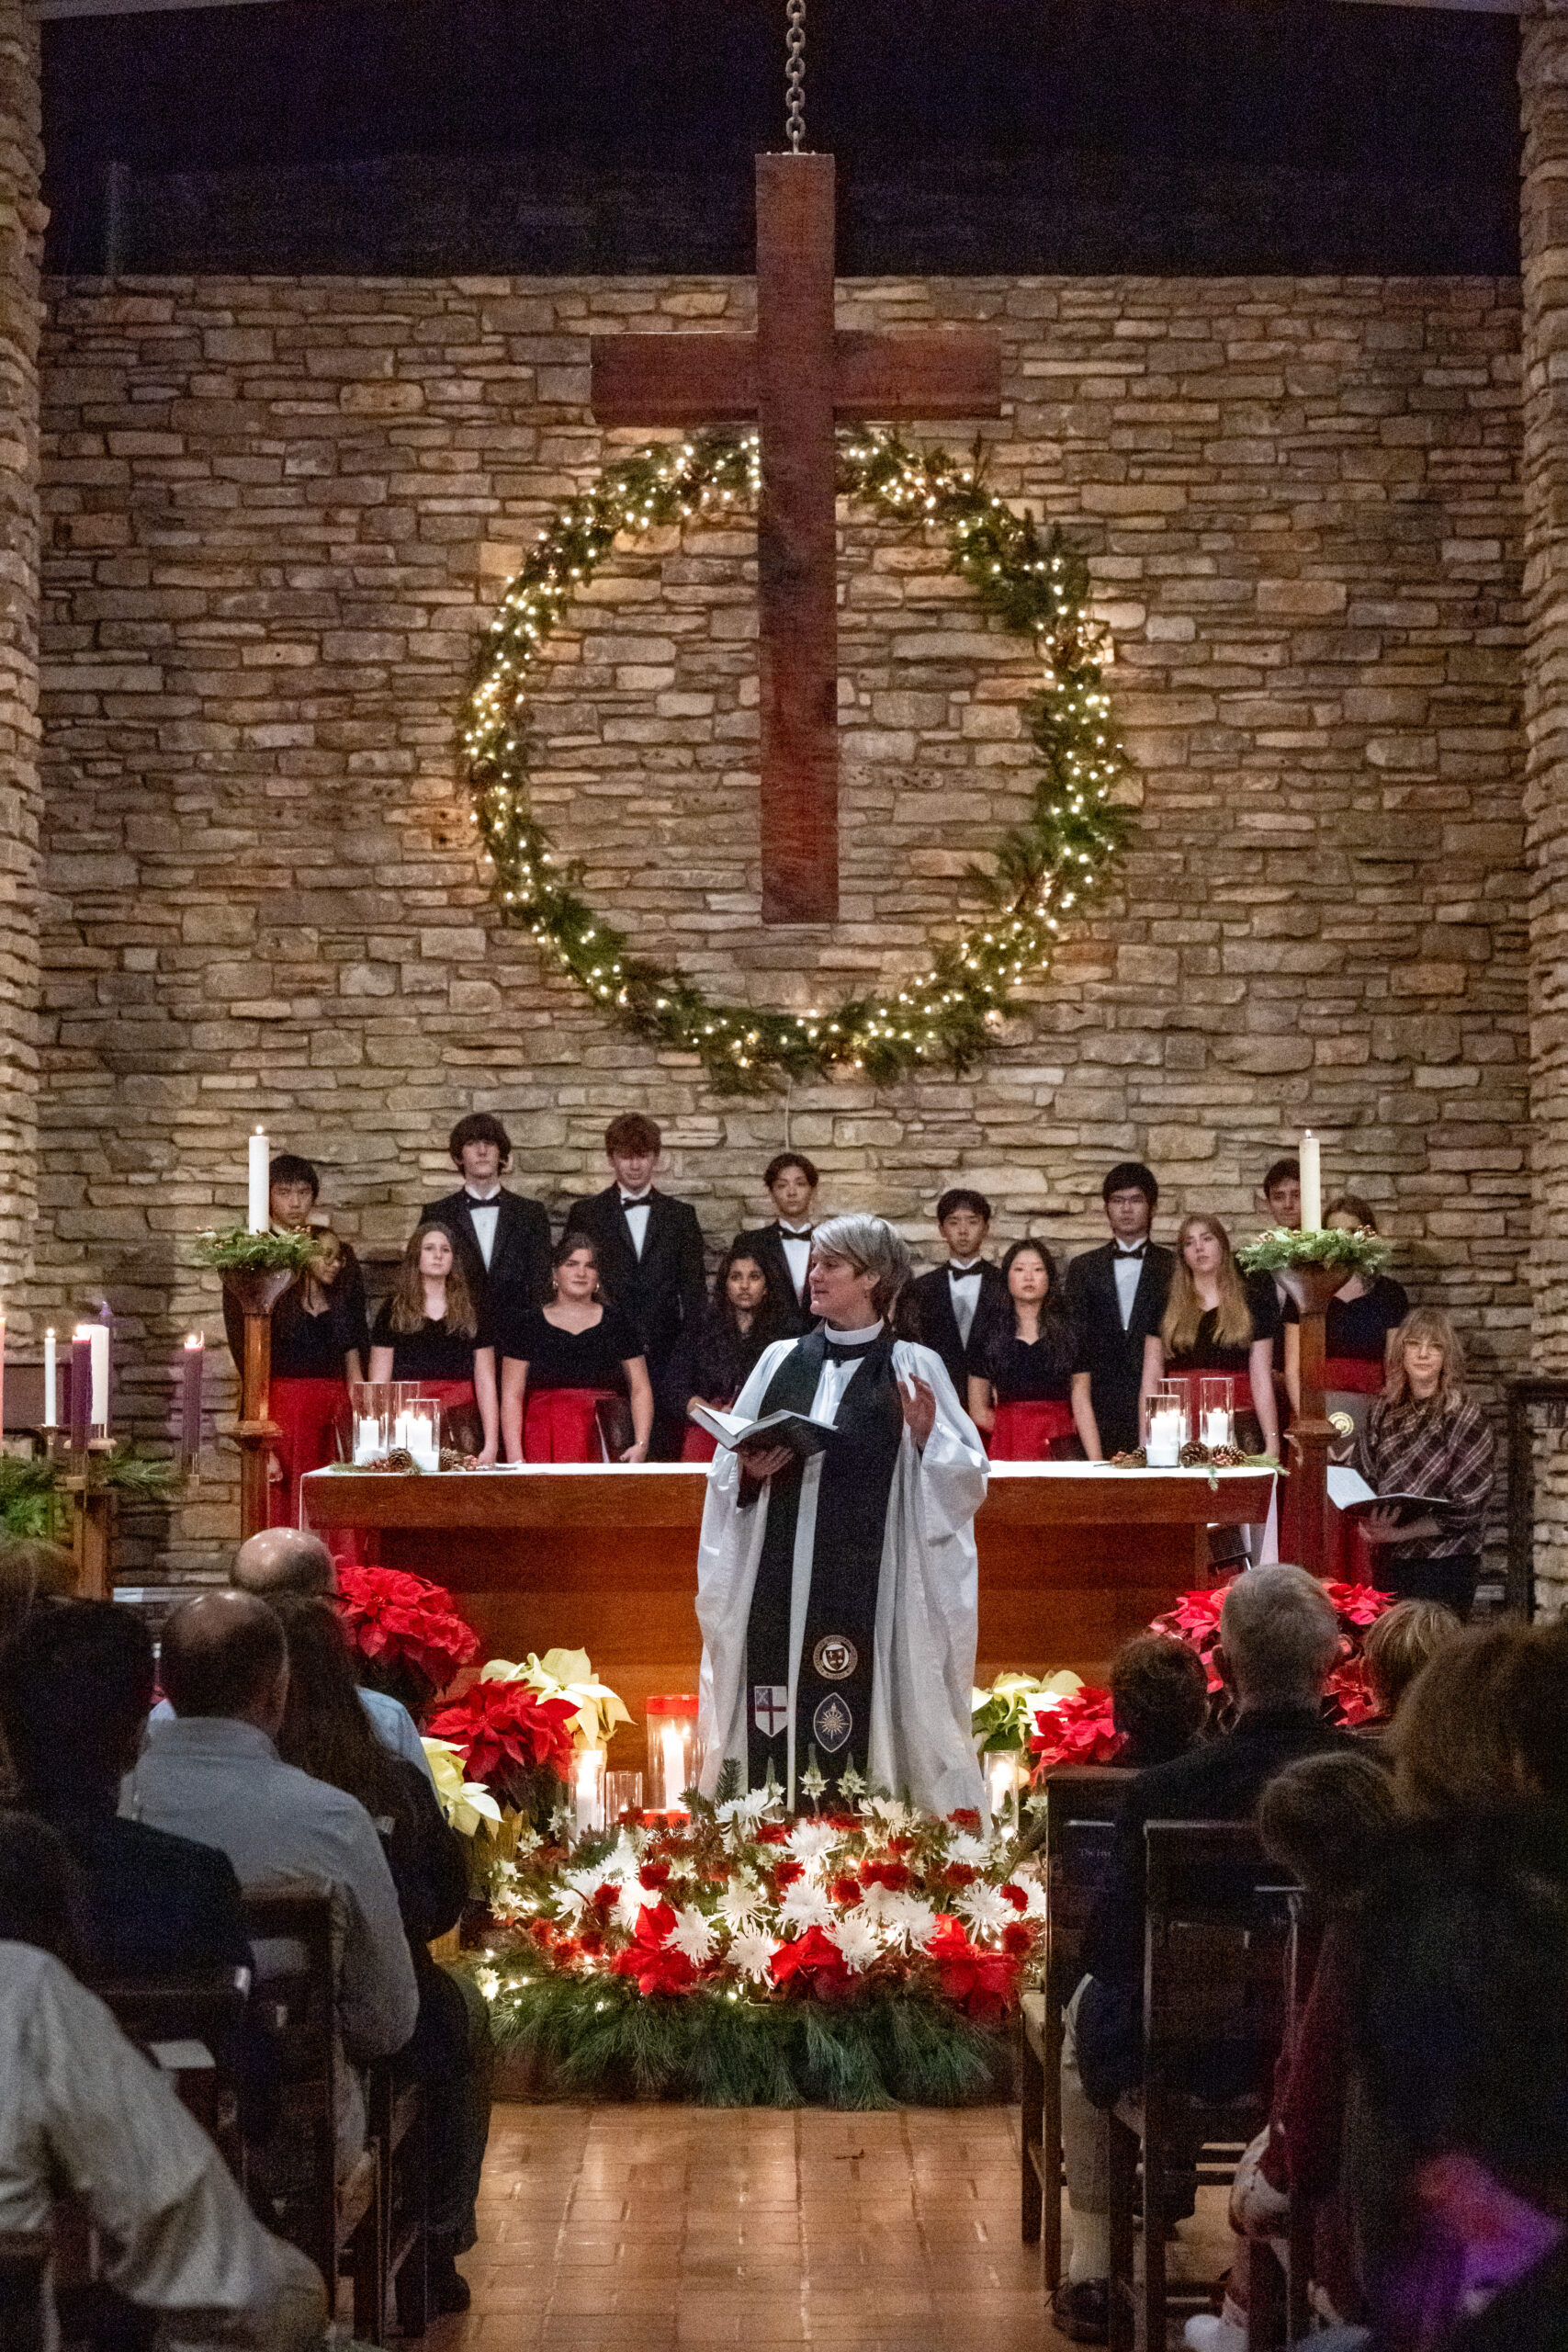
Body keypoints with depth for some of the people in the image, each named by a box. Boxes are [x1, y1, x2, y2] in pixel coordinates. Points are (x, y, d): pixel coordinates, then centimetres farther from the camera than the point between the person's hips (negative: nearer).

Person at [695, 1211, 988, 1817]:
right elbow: (727, 1469, 18)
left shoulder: (912, 1369, 3)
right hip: (778, 1579, 3)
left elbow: (965, 1479, -1)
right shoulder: (781, 1359, 14)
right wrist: (748, 1469, -3)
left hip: (868, 1581, -3)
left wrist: (926, 1438, -19)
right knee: (778, 1720, -1)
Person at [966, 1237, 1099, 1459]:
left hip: (1061, 1453, 0)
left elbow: (1082, 1407, 4)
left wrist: (1096, 1461, -5)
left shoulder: (1069, 1331, 8)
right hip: (1006, 1450, 0)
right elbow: (979, 1411, 8)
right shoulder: (989, 1334, 8)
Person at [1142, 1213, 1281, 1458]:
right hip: (1180, 1429, 1)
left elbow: (1261, 1380, 4)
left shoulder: (1250, 1303, 8)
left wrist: (1272, 1443, -3)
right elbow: (1151, 1379, 8)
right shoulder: (1167, 1307, 11)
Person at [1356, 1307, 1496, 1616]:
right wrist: (1367, 1524, -9)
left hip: (1445, 1565, -4)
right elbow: (1367, 1479, 11)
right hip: (1390, 1561, 4)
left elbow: (1465, 1510, -12)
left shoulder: (1466, 1418, -9)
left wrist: (1397, 1533, -18)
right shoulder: (1383, 1410, 5)